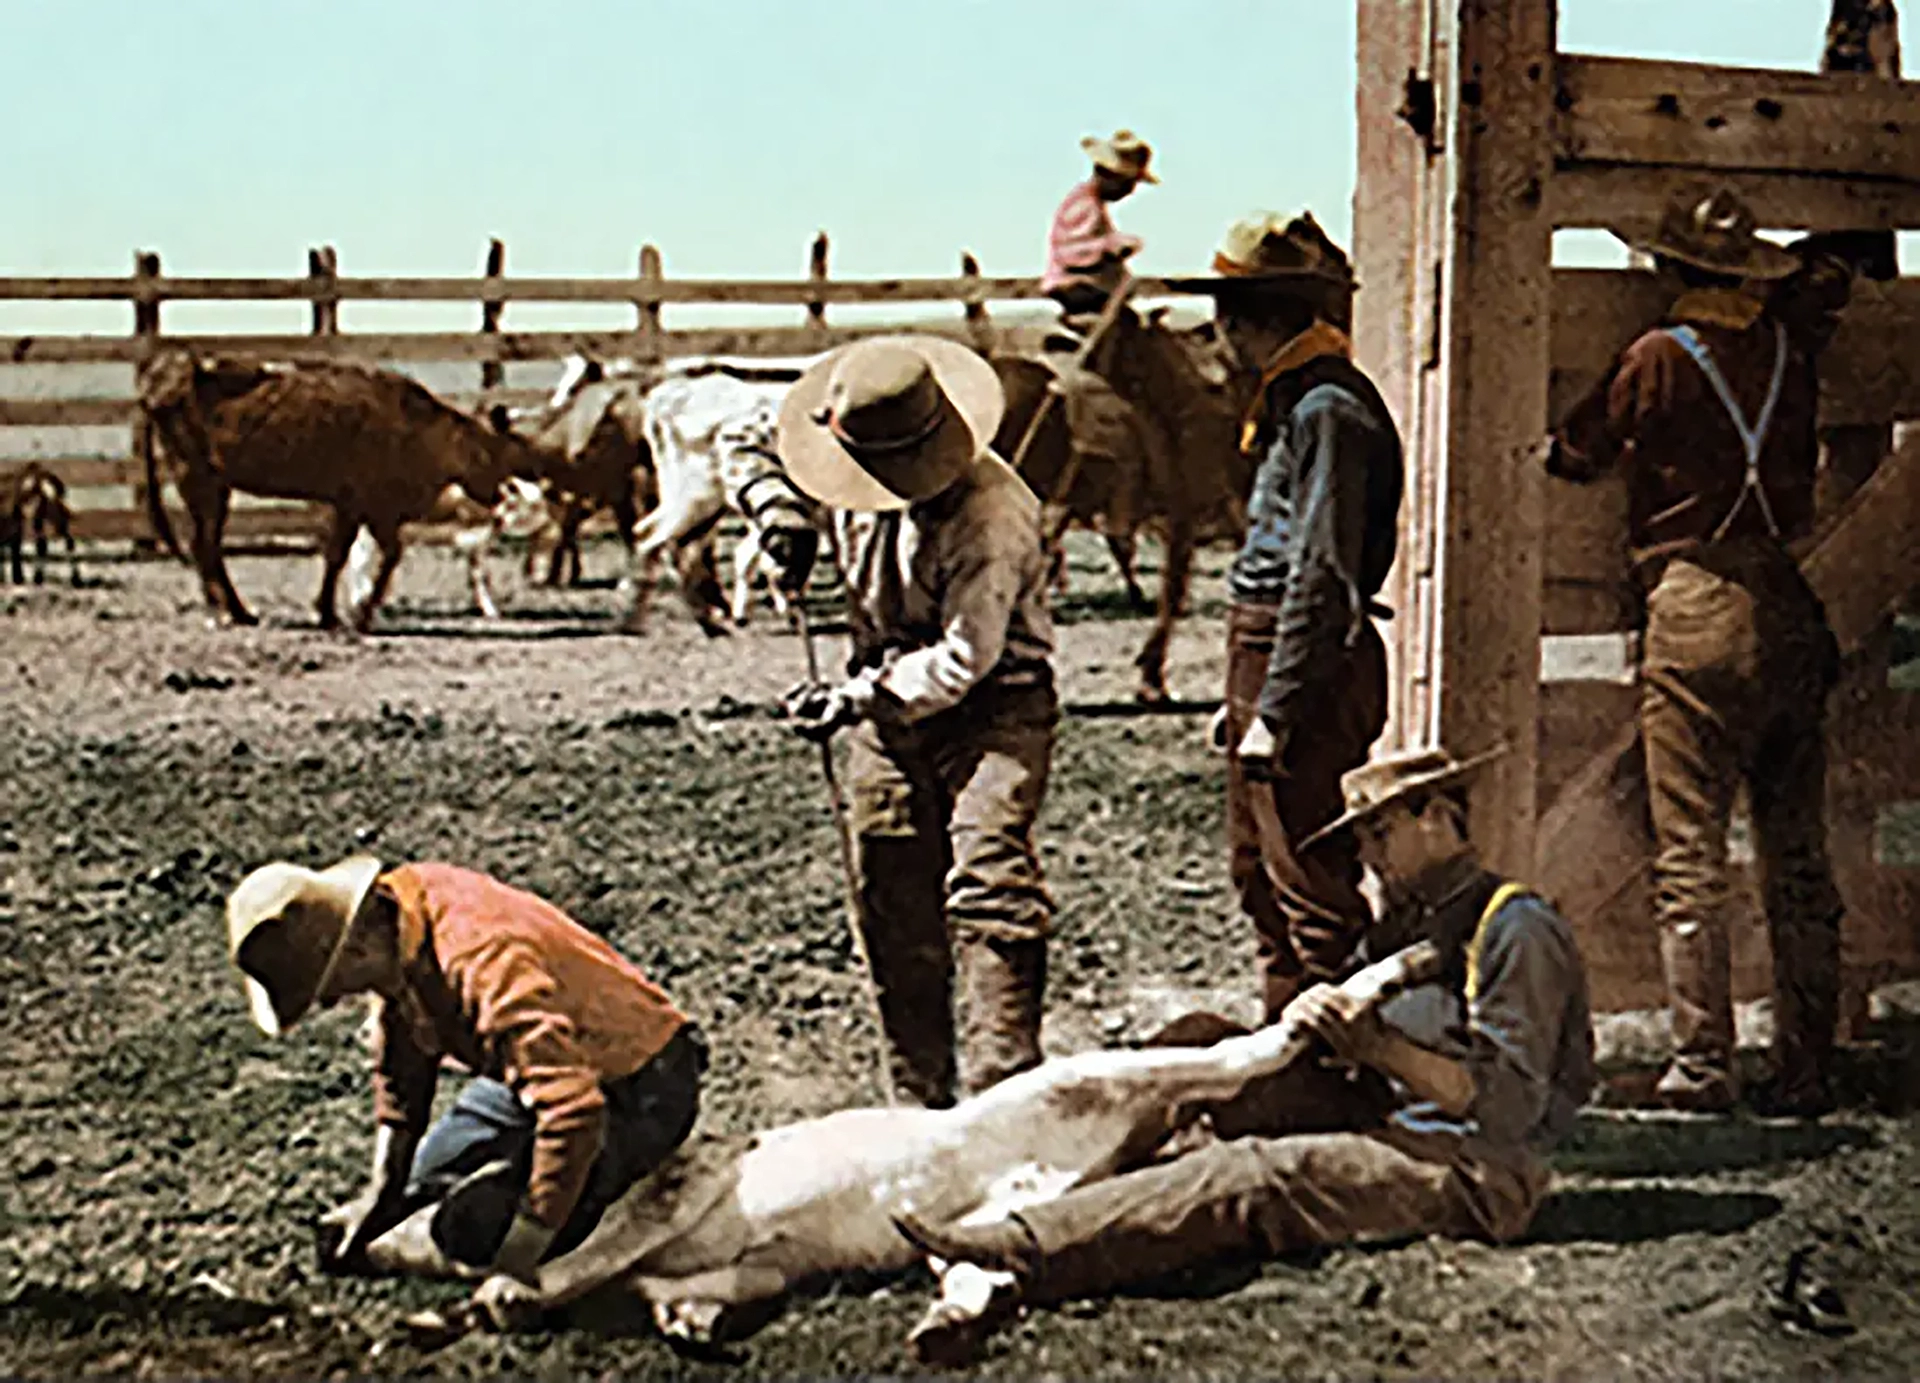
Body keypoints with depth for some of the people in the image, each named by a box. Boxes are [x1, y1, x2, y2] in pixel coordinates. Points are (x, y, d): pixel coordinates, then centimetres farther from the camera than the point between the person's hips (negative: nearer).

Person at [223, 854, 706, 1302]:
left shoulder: (482, 961, -37)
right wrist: (381, 1193, 6)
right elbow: (400, 1069, 8)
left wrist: (520, 1256, -32)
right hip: (549, 1068, 9)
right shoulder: (392, 930, -9)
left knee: (471, 1235, -22)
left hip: (635, 1093, -9)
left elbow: (573, 1107, -39)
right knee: (421, 1192, 15)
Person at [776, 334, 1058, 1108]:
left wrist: (857, 699, -28)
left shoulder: (993, 513, -25)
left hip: (994, 706, -6)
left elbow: (966, 657, -26)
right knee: (896, 915, 6)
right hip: (891, 705, 7)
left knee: (989, 884, -22)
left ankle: (1005, 1089, -23)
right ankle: (919, 1101, 15)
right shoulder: (859, 482, -3)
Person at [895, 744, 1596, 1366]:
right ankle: (992, 1287, -25)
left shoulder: (1517, 929, -6)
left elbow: (1508, 1106, -15)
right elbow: (1360, 1092, 19)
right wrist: (1315, 1029, -4)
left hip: (1472, 1170, -9)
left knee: (1259, 1175, -28)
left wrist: (1373, 1045, -21)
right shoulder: (1402, 926, 23)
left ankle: (1026, 1249, -39)